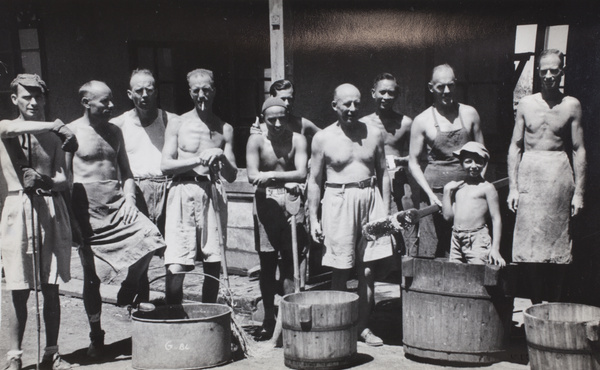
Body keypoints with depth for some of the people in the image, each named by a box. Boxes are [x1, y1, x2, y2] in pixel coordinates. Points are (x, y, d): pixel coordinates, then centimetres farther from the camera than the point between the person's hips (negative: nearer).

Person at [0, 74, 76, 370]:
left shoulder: (52, 137, 12)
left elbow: (63, 181, 5)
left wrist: (45, 181, -16)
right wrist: (55, 125, -27)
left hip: (52, 210, 2)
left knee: (51, 288, 5)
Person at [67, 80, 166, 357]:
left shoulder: (115, 132, 13)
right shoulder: (71, 132, -3)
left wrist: (129, 198, -1)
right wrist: (71, 219, -9)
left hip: (118, 205, 4)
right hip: (88, 211, -4)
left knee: (148, 238, -21)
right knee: (91, 275, 5)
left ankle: (128, 296, 4)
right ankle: (96, 336, 21)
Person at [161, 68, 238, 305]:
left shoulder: (225, 130, 13)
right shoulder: (178, 125, 8)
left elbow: (232, 176, 11)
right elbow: (165, 165, 0)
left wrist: (220, 157, -9)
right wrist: (199, 160, -11)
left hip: (213, 194, 2)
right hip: (183, 193, -2)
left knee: (213, 264, 4)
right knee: (176, 267, -11)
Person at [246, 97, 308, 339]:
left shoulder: (297, 140, 1)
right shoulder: (256, 141, 0)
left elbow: (301, 174, -12)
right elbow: (252, 176, -12)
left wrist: (271, 176, -21)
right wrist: (286, 181, -20)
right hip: (266, 203, 0)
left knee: (290, 263, 1)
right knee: (267, 264, 5)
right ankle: (269, 318, 18)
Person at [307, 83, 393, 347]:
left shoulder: (373, 134, 7)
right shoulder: (323, 139, 1)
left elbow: (383, 174, 12)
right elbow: (314, 180, 4)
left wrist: (386, 210, 7)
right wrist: (313, 218, -1)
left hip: (370, 199, 3)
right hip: (338, 200, -2)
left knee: (368, 269, 4)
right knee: (340, 270, 0)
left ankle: (363, 325, 16)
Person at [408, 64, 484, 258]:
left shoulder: (469, 114, 8)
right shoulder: (422, 121, 1)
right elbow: (413, 162, 2)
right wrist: (430, 193, -8)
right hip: (435, 190, -2)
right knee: (432, 252, -2)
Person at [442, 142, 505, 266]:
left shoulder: (487, 188, -2)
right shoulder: (457, 186, 13)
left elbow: (496, 219, -4)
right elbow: (448, 216, 11)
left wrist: (495, 249, -10)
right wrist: (447, 191, 7)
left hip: (478, 239, -5)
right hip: (456, 240, 5)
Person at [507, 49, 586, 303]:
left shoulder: (571, 105, 3)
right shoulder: (526, 104, 7)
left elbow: (579, 150, 3)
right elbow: (515, 146, 8)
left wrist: (579, 192, -3)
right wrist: (512, 187, 1)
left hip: (558, 172, -1)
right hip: (529, 171, 1)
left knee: (558, 245, 2)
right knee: (531, 244, 1)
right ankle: (536, 306, 11)